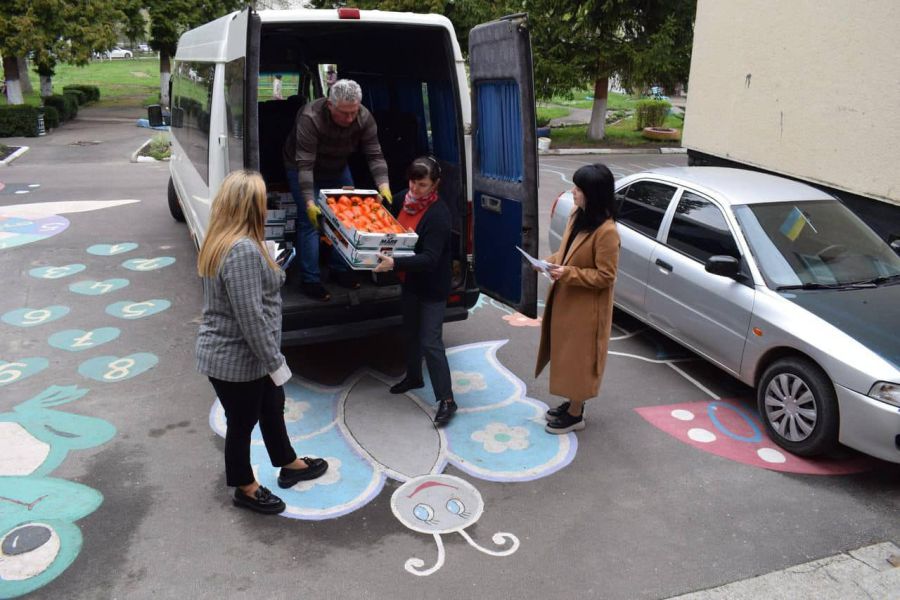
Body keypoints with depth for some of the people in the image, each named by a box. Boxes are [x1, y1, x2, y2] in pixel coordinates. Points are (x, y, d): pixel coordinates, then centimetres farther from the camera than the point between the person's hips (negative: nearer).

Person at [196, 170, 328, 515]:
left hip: (246, 356, 10)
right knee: (242, 422, 11)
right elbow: (251, 317, -28)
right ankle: (246, 490, 33)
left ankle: (289, 466, 44)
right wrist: (275, 362, -21)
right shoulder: (243, 250, -28)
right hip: (235, 361, -10)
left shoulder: (223, 241, 5)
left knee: (272, 407, 24)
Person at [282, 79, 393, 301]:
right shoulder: (310, 118, -38)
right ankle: (309, 280, -3)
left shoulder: (364, 118, -24)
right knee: (310, 221, -12)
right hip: (302, 169, -5)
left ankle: (341, 269, 22)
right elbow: (305, 165, -39)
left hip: (337, 168, 5)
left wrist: (384, 186, -37)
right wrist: (309, 202, -45)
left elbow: (375, 155, -22)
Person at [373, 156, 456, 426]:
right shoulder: (406, 199, -2)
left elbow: (430, 258, -31)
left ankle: (446, 399, 3)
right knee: (410, 331, 23)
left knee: (430, 342, -7)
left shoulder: (438, 214, -25)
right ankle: (413, 376, 45)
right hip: (410, 280, 8)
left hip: (432, 287, -8)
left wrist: (394, 263, -39)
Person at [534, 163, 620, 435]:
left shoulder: (606, 231, -24)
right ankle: (572, 403, 36)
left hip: (586, 308, -9)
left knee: (579, 358, 5)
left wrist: (568, 274, -27)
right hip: (566, 300, 9)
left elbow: (605, 276, -22)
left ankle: (575, 415, 20)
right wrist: (550, 261, -2)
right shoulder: (577, 216, 3)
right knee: (567, 355, 19)